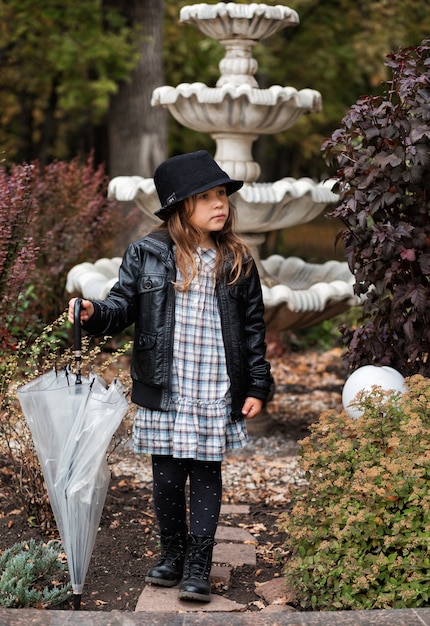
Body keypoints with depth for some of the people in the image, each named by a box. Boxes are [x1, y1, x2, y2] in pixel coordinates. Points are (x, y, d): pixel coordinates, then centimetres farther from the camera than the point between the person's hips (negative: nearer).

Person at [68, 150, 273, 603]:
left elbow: (253, 326, 7)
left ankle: (198, 568, 15)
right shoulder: (147, 254, -1)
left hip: (217, 395, 0)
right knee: (166, 477, 9)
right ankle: (172, 555, 29)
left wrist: (257, 386, 4)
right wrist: (93, 313, -21)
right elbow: (123, 306, 2)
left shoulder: (237, 261, 3)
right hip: (163, 391, 0)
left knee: (206, 477, 5)